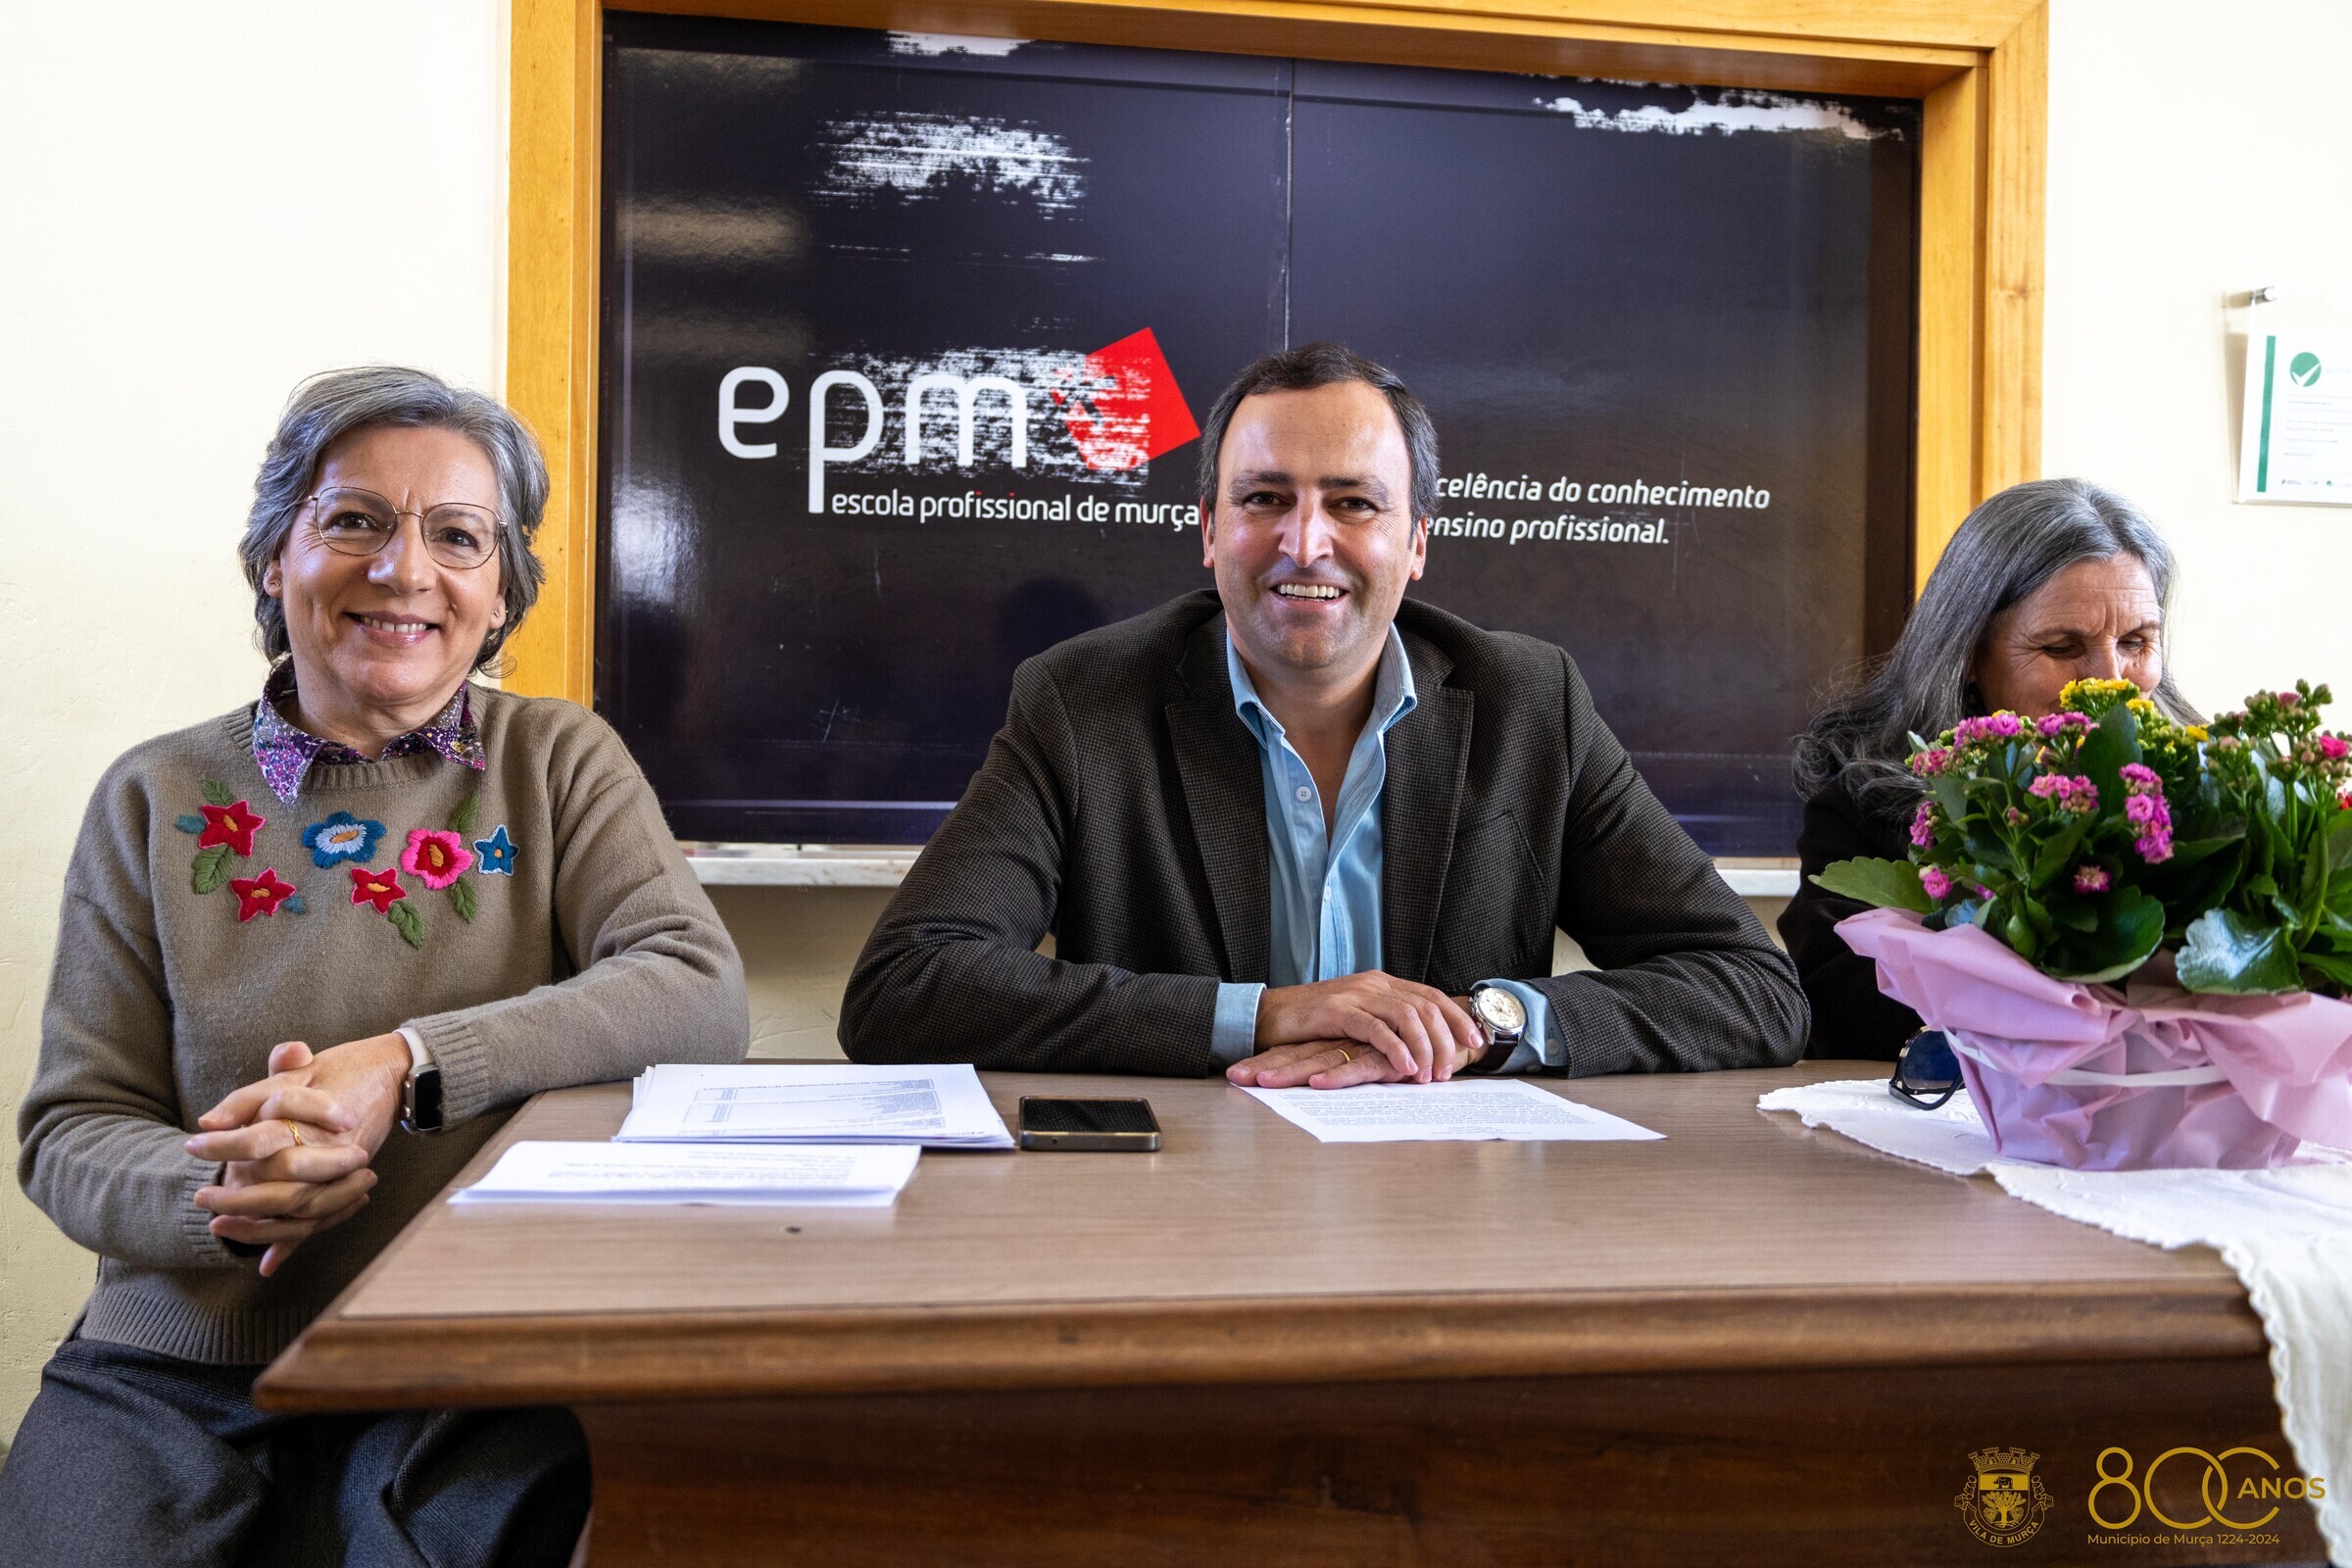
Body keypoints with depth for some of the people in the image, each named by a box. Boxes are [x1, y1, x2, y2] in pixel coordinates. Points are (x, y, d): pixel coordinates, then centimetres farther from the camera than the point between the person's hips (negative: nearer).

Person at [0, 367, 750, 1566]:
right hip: (172, 1371, 2)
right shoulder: (156, 802, 7)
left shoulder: (557, 763, 4)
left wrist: (407, 1068, -23)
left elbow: (703, 996, -12)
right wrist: (226, 1195, -19)